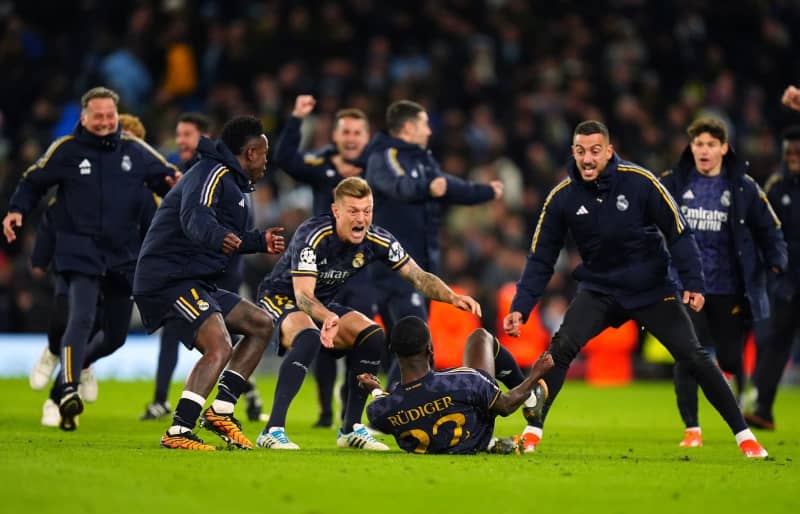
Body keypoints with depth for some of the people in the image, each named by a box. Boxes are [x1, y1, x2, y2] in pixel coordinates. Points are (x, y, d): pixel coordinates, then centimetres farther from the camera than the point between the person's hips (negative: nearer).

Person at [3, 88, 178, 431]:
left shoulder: (135, 151, 6)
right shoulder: (66, 150, 0)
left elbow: (167, 178, 13)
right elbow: (33, 182, 11)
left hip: (124, 256, 4)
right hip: (80, 252, -4)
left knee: (116, 336, 10)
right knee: (82, 319, -25)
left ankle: (69, 370, 35)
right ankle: (68, 390, -30)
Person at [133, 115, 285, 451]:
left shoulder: (229, 180, 23)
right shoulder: (213, 174, -11)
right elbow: (195, 217, -32)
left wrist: (259, 242, 44)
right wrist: (219, 237, -51)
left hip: (196, 283, 11)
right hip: (170, 280, -11)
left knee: (262, 325, 14)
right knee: (220, 347, -26)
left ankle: (221, 410, 9)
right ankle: (177, 432, -31)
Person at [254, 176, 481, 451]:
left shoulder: (377, 240, -12)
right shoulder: (313, 236, -30)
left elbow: (418, 276, -6)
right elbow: (303, 296, -35)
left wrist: (453, 297, -24)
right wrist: (328, 319, -56)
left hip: (323, 306, 7)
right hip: (280, 300, -7)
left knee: (373, 335, -11)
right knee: (308, 336, -36)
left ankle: (351, 429, 0)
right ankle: (272, 430, -38)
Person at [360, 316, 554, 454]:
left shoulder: (379, 411, -32)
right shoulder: (463, 381, -41)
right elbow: (506, 406, -21)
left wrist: (376, 390, 15)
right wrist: (536, 375, -5)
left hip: (432, 451, 2)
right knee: (480, 336, 13)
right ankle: (530, 399, 38)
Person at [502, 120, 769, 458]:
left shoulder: (639, 182, -17)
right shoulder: (562, 197, -9)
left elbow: (678, 232, -11)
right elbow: (541, 259, -3)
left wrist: (693, 284, -19)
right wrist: (520, 308, -11)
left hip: (653, 289, -1)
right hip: (599, 290, 1)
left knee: (694, 357, -7)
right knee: (561, 347, -21)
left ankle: (743, 434, 5)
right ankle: (533, 432, -12)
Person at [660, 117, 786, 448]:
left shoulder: (743, 188, 1)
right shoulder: (672, 184, 3)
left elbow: (769, 229, 6)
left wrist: (775, 262, -8)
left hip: (728, 289, 0)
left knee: (730, 359, 4)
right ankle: (691, 430, 1)